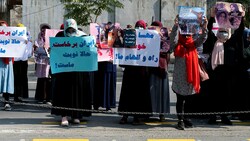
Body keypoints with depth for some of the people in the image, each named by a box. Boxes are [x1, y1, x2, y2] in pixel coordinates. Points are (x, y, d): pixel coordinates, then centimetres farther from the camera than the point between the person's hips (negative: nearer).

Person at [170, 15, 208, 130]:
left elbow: (201, 40, -2)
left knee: (189, 99, 11)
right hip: (180, 77, -4)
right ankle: (180, 120, 6)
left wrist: (204, 29, -19)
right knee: (180, 100, 1)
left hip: (191, 77, 4)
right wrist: (176, 26, -32)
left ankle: (186, 118, 23)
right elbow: (173, 38, -18)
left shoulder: (192, 45, 10)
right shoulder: (177, 46, -1)